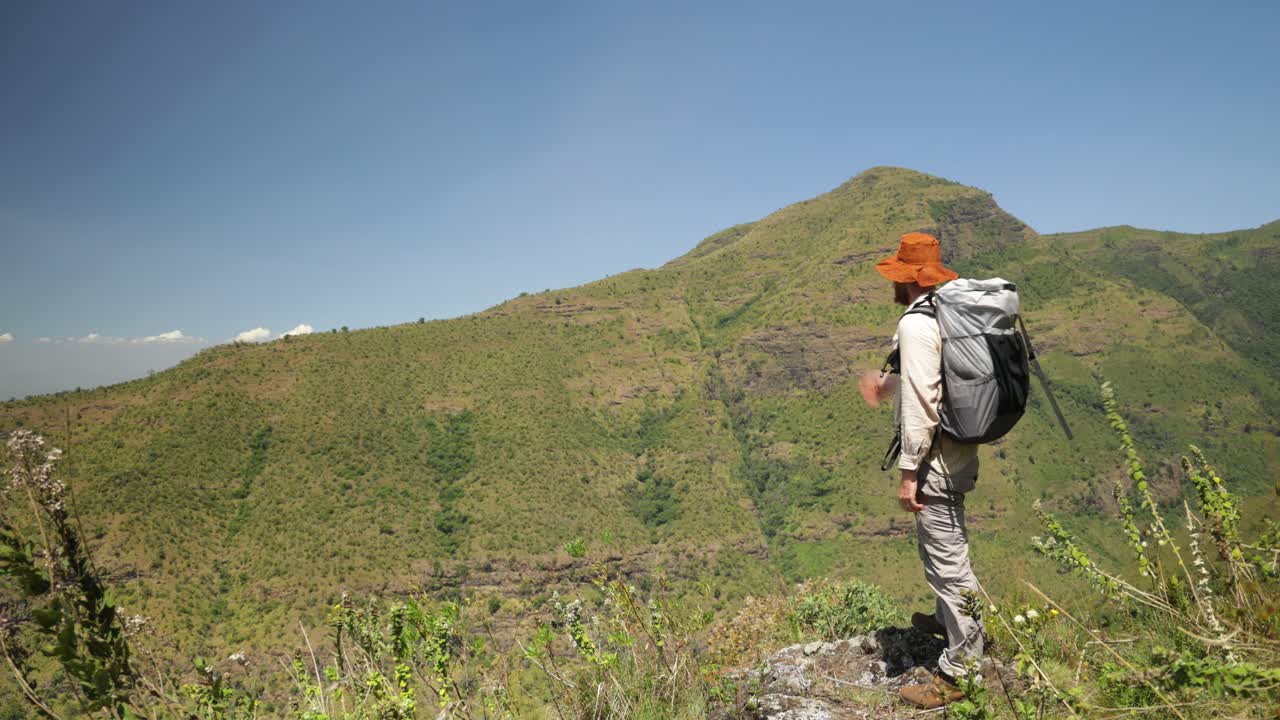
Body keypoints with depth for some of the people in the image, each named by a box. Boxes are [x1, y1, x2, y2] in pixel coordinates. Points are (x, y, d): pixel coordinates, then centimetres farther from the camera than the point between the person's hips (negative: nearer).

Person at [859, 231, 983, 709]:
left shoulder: (915, 324, -20)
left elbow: (920, 406, -24)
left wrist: (909, 472, -20)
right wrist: (889, 384, 33)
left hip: (937, 459, -10)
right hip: (959, 452, 10)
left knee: (947, 558, 1)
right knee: (944, 547, 28)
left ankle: (961, 671, 14)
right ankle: (950, 619, 50)